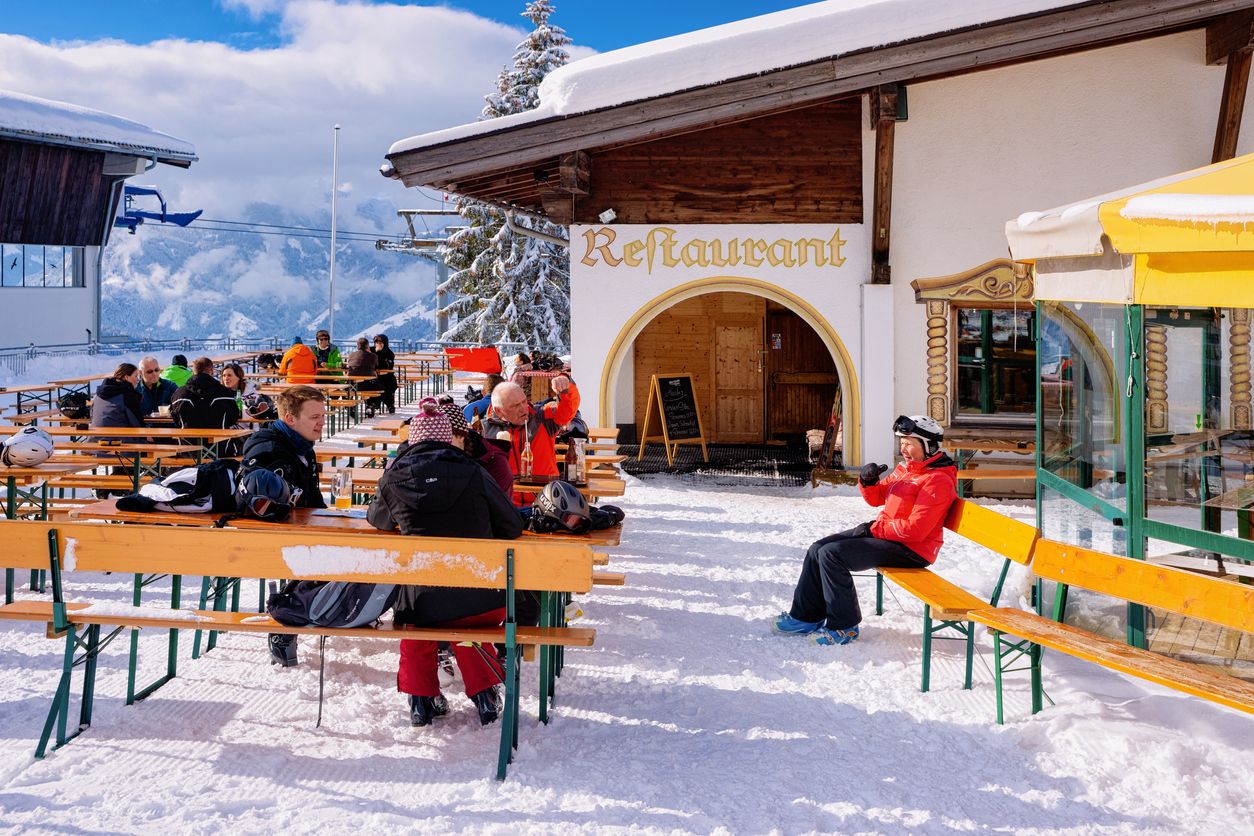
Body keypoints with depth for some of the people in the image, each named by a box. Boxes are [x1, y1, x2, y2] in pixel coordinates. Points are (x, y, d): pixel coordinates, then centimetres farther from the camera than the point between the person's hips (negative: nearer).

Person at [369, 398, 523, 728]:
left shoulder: (393, 478, 0)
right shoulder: (473, 472, -2)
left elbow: (377, 519, 21)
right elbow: (512, 527, 6)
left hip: (421, 604, 0)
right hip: (479, 602, 0)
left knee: (416, 636, 33)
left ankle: (421, 697, 31)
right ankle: (483, 694, 31)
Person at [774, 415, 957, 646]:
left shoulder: (938, 480, -17)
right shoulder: (906, 468, 13)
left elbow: (915, 529, -24)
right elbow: (876, 498, 21)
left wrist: (875, 528, -15)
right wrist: (867, 481, -2)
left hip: (910, 549, -10)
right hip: (883, 532, 10)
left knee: (832, 554, -22)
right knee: (817, 550, 0)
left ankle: (843, 627, -11)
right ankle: (807, 617, 9)